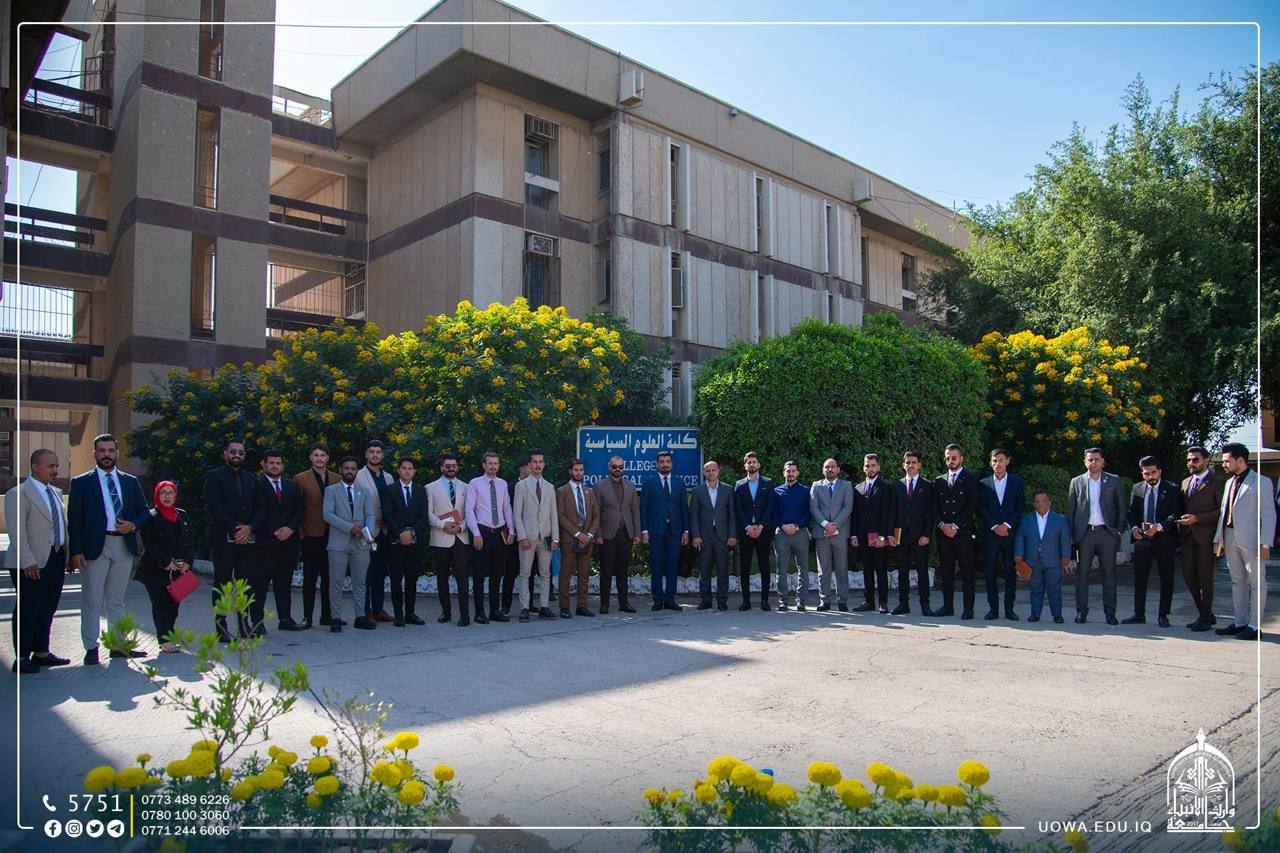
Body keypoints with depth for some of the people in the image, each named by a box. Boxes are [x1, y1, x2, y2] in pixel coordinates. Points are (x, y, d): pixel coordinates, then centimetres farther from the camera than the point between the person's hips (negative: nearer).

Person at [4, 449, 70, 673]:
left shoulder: (56, 493, 15)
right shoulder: (18, 494, -9)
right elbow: (17, 532, -14)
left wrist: (69, 554, 11)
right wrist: (28, 562, -19)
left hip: (56, 559, 7)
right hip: (31, 564, -7)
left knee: (48, 609, 13)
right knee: (27, 610, -1)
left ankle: (41, 653, 24)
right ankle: (22, 658, 9)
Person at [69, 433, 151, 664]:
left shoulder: (130, 481, 12)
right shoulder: (81, 483, 2)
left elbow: (144, 511, 15)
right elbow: (74, 520, -3)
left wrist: (132, 525, -6)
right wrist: (76, 551, -11)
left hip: (124, 546, 3)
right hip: (95, 547, -3)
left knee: (116, 601, 12)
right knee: (92, 602, 1)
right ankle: (91, 648, 8)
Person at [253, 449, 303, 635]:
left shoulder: (292, 486, 16)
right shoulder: (257, 485, 0)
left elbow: (299, 510, 10)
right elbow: (259, 513, -8)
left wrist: (290, 528, -6)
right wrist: (275, 531, -15)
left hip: (288, 541, 4)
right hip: (265, 542, -4)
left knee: (284, 582, 9)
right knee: (260, 582, -3)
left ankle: (285, 618, 14)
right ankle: (257, 621, 2)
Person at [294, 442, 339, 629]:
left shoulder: (337, 479, 9)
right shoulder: (301, 479, 0)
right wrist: (300, 534, -5)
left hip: (331, 536, 3)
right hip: (311, 536, -3)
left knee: (328, 578, 8)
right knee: (310, 578, 1)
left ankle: (327, 615, 16)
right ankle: (307, 617, 7)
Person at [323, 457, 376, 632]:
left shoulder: (364, 491, 14)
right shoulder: (331, 490, 5)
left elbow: (370, 515, 5)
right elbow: (327, 514, -7)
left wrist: (369, 533, -15)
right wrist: (350, 527, -17)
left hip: (361, 543, 3)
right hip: (338, 542, -2)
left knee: (360, 582, 7)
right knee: (336, 582, 1)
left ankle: (360, 617, 12)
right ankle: (336, 618, 7)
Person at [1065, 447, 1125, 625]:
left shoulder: (1114, 480, 7)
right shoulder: (1076, 481, 7)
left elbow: (1121, 508, 9)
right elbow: (1070, 510, 7)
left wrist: (1118, 530, -1)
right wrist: (1070, 535, 0)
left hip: (1107, 533, 0)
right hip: (1084, 533, 0)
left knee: (1109, 574, 3)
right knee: (1082, 573, 3)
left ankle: (1110, 612, 10)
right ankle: (1081, 610, 11)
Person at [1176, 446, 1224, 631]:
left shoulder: (1216, 482, -4)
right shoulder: (1185, 482, 18)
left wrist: (1197, 518, -16)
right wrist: (1181, 531, 10)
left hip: (1205, 537, -7)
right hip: (1188, 537, 7)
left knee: (1205, 578, 0)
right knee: (1189, 576, 6)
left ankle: (1205, 618, 10)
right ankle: (1205, 614, 21)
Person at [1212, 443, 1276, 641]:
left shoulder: (1261, 482, -6)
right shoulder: (1229, 483, 16)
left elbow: (1269, 514, -10)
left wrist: (1265, 543, -16)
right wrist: (1218, 539, 14)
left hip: (1250, 540, -7)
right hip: (1230, 538, 7)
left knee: (1256, 582, 1)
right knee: (1237, 581, 12)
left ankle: (1254, 626, 5)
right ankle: (1240, 622, 20)